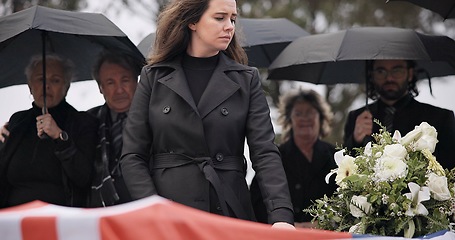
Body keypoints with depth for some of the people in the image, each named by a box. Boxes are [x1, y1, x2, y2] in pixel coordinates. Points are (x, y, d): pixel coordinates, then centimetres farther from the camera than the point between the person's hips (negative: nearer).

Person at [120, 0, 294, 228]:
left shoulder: (246, 80, 5)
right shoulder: (153, 77, 4)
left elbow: (265, 152, -5)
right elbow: (132, 156, 2)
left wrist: (281, 216, -20)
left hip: (230, 212, 1)